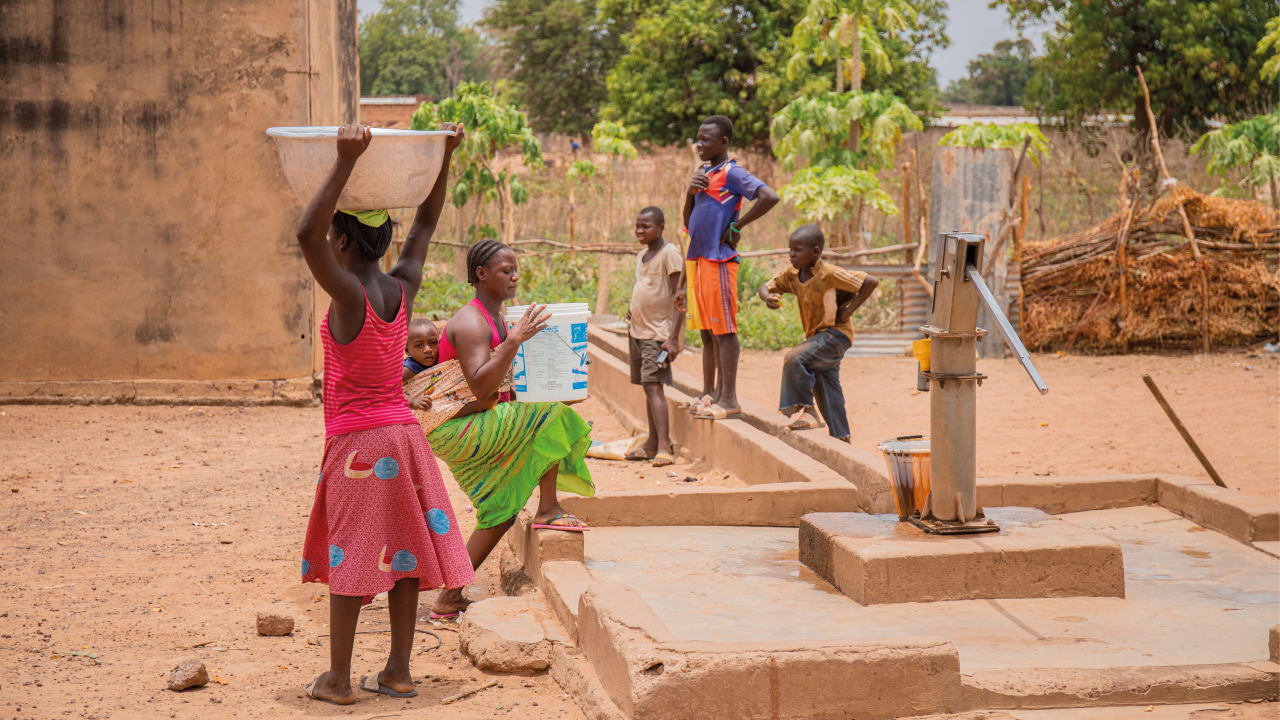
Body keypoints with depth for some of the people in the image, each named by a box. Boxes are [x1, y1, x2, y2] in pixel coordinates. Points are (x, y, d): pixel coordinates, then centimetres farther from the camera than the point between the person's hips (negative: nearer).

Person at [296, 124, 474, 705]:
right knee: (401, 554, 9)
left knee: (349, 561, 1)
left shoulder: (349, 295, -16)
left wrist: (345, 164, -31)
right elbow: (426, 224, 16)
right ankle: (398, 672, 16)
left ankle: (338, 680, 7)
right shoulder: (403, 288, 1)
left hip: (357, 444, -6)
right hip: (403, 434, 6)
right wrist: (443, 157, 14)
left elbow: (307, 234, -30)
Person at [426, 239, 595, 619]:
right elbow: (481, 388, -30)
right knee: (550, 414, -20)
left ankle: (449, 598, 15)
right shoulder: (470, 322, -18)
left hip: (477, 431, 10)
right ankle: (549, 508, -10)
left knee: (501, 513, 12)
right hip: (458, 431, -10)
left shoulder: (495, 320, 14)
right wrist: (515, 339, -34)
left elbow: (500, 387, 20)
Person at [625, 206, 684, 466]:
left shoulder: (669, 253, -11)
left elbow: (679, 298, -15)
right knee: (648, 388, 11)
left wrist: (673, 338, -21)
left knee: (653, 386, -17)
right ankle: (652, 444, 16)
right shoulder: (641, 255, 15)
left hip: (659, 332, -9)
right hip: (638, 331, 9)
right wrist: (634, 311, 13)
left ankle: (664, 448, -22)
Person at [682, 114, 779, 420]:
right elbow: (688, 222, 20)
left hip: (719, 260, -9)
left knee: (724, 330, -7)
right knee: (706, 331, 12)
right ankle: (709, 394, 19)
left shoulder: (732, 173, -9)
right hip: (696, 259, 9)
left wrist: (737, 227, -16)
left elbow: (769, 197, -23)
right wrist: (690, 192, 2)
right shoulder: (703, 174, 17)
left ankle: (728, 399, -6)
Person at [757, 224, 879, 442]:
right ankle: (840, 439, 23)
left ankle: (804, 410, -14)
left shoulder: (829, 274, -20)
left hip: (836, 334, -8)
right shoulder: (792, 275, 1)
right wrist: (767, 297, -19)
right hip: (817, 336, 8)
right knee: (826, 393, 13)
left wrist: (848, 311, -19)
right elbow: (767, 286, 6)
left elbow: (870, 282, -21)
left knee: (794, 357, -27)